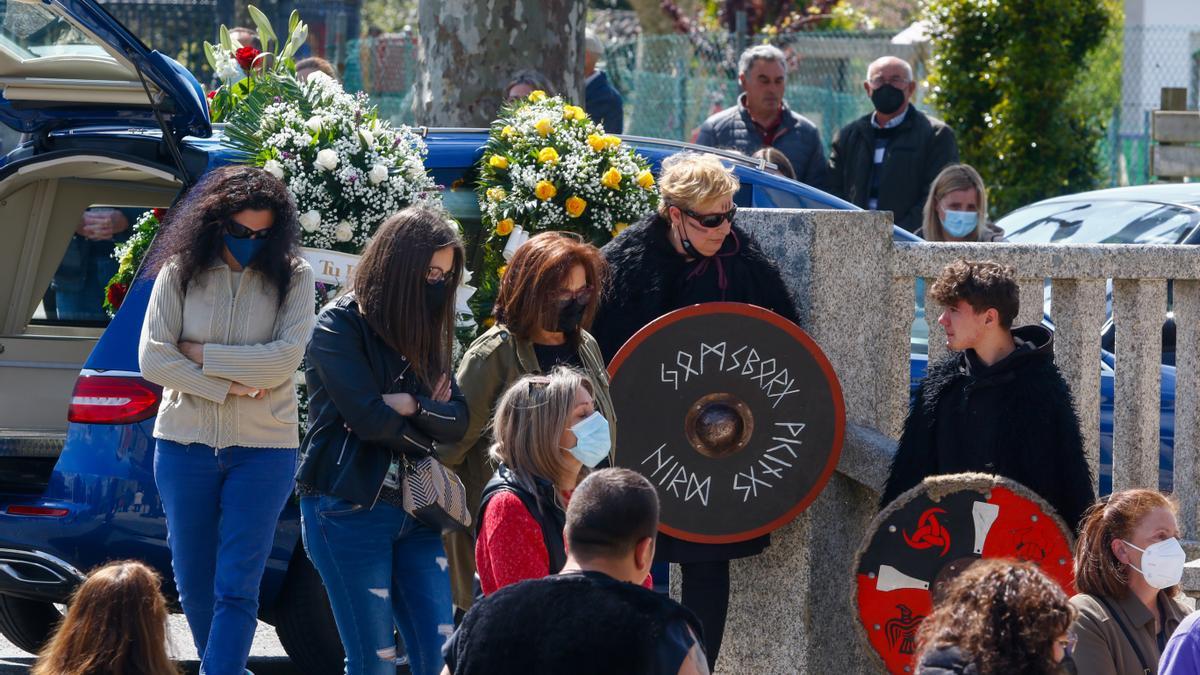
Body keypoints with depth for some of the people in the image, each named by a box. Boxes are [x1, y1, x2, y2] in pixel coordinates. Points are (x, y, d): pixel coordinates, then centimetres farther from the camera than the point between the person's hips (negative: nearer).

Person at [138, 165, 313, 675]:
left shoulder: (293, 278, -2)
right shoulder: (180, 272, 0)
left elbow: (285, 359, -13)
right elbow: (152, 359, -7)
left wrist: (202, 356, -11)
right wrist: (228, 386, -13)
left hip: (264, 449, -2)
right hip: (186, 443, 2)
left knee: (236, 589, -10)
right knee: (194, 584, 11)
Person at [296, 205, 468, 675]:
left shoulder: (425, 331, 14)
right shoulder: (340, 326, -7)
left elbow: (458, 420, 6)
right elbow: (370, 419, -14)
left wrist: (411, 404, -12)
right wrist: (431, 418, 1)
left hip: (414, 512, 6)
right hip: (350, 510, -6)